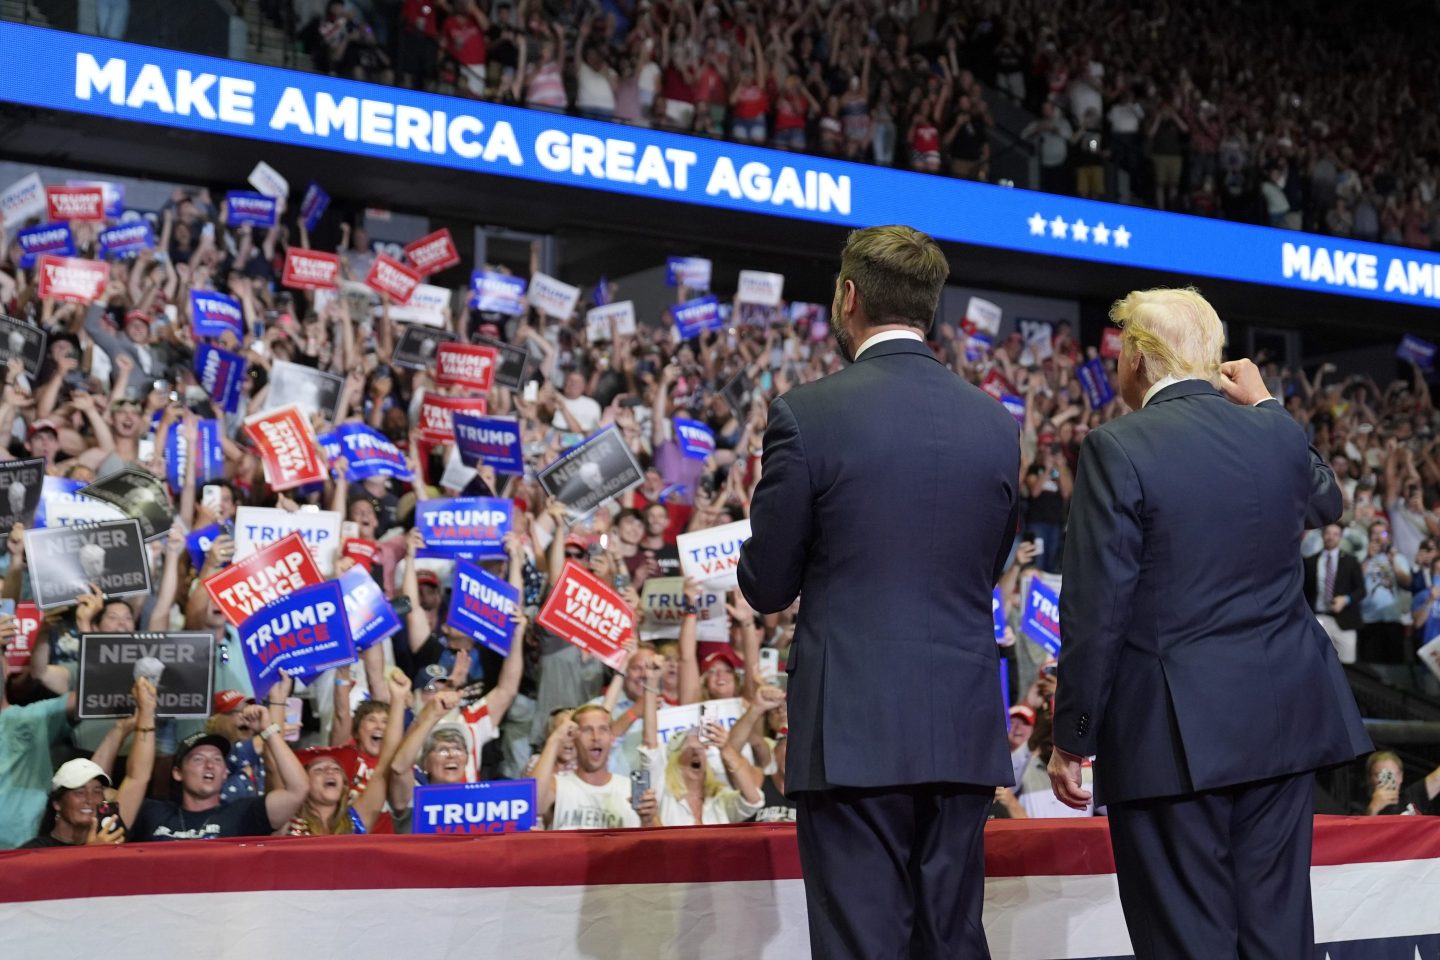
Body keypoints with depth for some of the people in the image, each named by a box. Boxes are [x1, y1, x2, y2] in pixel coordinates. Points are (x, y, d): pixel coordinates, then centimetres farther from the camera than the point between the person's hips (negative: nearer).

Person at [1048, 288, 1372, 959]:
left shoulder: (1117, 449, -12)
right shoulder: (1277, 435, 4)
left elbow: (1095, 609, -13)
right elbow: (1326, 500, 28)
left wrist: (1072, 739, -6)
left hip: (1172, 734, -5)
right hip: (1281, 722, 5)